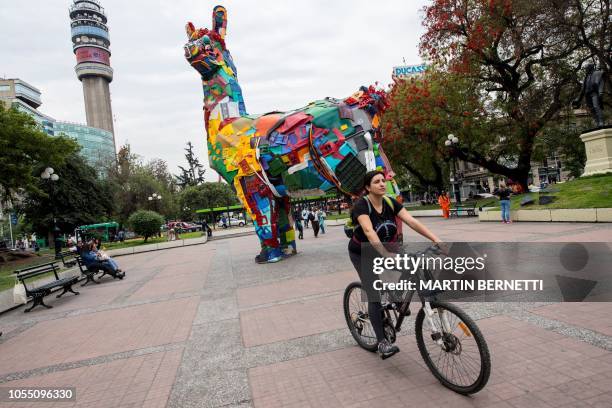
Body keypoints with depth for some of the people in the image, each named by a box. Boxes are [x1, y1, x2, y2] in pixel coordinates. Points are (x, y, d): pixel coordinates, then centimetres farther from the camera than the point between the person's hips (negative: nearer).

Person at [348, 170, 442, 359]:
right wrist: (385, 254, -53)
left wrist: (436, 240, -30)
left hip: (387, 248, 6)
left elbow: (412, 222, -19)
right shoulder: (361, 205, -25)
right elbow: (369, 231, -40)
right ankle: (382, 343, -5)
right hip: (362, 254, -5)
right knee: (375, 295, -13)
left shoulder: (390, 203, -10)